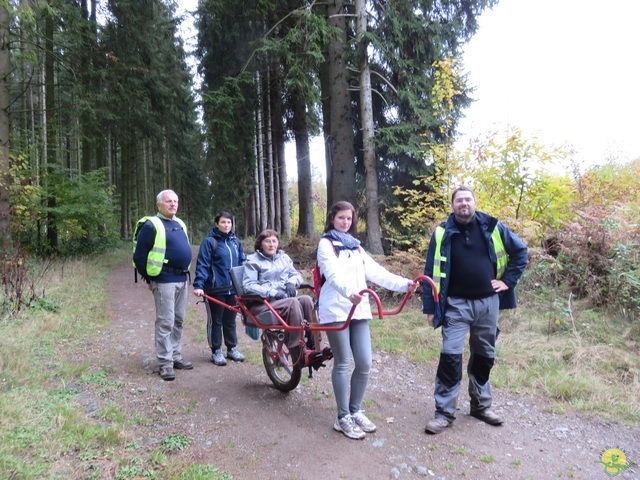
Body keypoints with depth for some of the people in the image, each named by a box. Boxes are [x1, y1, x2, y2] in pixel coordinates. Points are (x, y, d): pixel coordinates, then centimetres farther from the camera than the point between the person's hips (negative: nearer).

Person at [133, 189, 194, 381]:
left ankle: (176, 357, 23)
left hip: (181, 279, 8)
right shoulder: (151, 225, -9)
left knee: (179, 321, 13)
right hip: (164, 281, -8)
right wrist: (149, 278, -5)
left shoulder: (179, 224, 15)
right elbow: (139, 255, -10)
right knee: (165, 322, -4)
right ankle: (165, 363, 4)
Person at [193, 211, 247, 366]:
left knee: (230, 320, 15)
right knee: (216, 321, 7)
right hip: (216, 289, -5)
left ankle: (232, 348, 26)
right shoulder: (209, 242, -8)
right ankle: (216, 351, 17)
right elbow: (202, 265, -12)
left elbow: (242, 262, 17)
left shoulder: (236, 241, 10)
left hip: (233, 288, 5)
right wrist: (198, 285, -20)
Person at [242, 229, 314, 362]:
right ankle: (298, 355, -36)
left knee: (306, 299, -28)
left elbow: (296, 274, 21)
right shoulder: (253, 260, 5)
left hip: (287, 298, 5)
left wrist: (292, 282, -4)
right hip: (265, 303, -5)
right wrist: (272, 293, -18)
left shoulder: (284, 257, 22)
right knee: (293, 303, -34)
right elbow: (248, 286, -7)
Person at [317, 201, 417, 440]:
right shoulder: (326, 243, -1)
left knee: (365, 364, 4)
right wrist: (349, 292, -39)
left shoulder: (355, 246, 20)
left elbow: (375, 272, 7)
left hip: (358, 310, 6)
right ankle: (343, 418, 12)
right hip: (336, 310, -6)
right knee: (343, 364, 0)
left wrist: (403, 284, -7)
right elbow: (333, 274, -19)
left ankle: (355, 411, 22)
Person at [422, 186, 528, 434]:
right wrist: (430, 307, -3)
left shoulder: (492, 227, 0)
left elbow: (521, 250, 11)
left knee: (484, 355, 14)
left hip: (487, 302, 2)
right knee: (450, 355, -7)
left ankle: (481, 405, 31)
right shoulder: (443, 233, -2)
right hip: (457, 304, -2)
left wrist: (509, 280, 2)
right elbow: (432, 272, 0)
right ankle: (444, 411, 4)